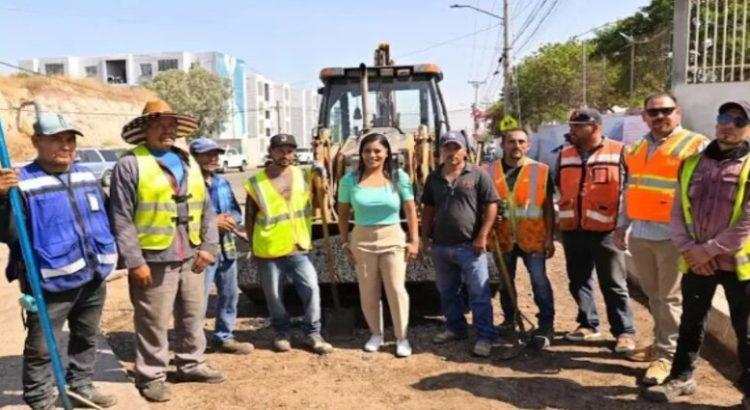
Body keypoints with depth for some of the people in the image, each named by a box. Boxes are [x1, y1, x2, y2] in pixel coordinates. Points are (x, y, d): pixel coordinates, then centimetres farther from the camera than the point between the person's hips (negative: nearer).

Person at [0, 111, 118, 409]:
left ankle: (81, 385, 38)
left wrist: (108, 255, 18)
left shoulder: (87, 176, 8)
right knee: (41, 348, 4)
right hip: (51, 284, -6)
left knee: (87, 339, 20)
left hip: (93, 279, 7)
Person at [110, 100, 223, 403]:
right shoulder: (130, 164, -7)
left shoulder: (189, 163, 13)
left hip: (190, 257, 6)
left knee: (193, 316, 16)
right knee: (154, 322, 4)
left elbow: (206, 208, 14)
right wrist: (134, 262, -14)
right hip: (153, 260, -6)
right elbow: (122, 220, -11)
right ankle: (151, 376, 20)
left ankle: (191, 364, 33)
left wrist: (208, 246, 6)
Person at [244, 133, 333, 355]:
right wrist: (253, 246, 4)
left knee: (311, 289, -5)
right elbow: (249, 217, 3)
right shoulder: (256, 182, -4)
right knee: (274, 297, 9)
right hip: (268, 251, -1)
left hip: (298, 248, 2)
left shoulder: (304, 176, 2)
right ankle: (282, 333, 30)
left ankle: (313, 334, 11)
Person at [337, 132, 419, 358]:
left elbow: (410, 210, 0)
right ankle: (375, 334, 29)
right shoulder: (350, 179, -3)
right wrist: (345, 242, 1)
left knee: (396, 289, -1)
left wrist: (414, 240, -3)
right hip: (362, 239, 1)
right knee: (368, 293, 10)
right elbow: (343, 214, 4)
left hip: (393, 238, -1)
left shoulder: (399, 177, -4)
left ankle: (402, 338, 14)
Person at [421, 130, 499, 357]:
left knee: (479, 294, -1)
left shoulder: (477, 174, -4)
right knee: (447, 292, 16)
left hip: (469, 246, -5)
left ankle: (485, 336, 7)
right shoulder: (433, 177, 9)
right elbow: (428, 209, 14)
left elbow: (491, 205, -6)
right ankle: (455, 327, 32)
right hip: (440, 246, 5)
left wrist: (482, 236, -12)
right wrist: (425, 238, 8)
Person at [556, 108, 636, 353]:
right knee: (579, 281, 13)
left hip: (605, 230, -5)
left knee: (613, 284, 1)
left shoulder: (618, 153, -5)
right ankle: (588, 325, 27)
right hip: (572, 230, 6)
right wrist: (559, 224, 16)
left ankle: (624, 332, 11)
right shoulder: (565, 156, 11)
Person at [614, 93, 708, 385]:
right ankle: (660, 343, 29)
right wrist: (621, 226, 18)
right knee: (654, 295, 16)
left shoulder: (695, 145, -5)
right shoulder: (636, 149, 15)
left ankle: (666, 355, 10)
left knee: (671, 298, 2)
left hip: (673, 235, -6)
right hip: (640, 234, 6)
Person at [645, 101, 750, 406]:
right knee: (690, 323, 16)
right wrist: (688, 249, -8)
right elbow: (677, 213, 5)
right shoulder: (691, 164, 6)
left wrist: (708, 250, -13)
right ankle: (681, 377, 31)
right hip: (696, 262, 4)